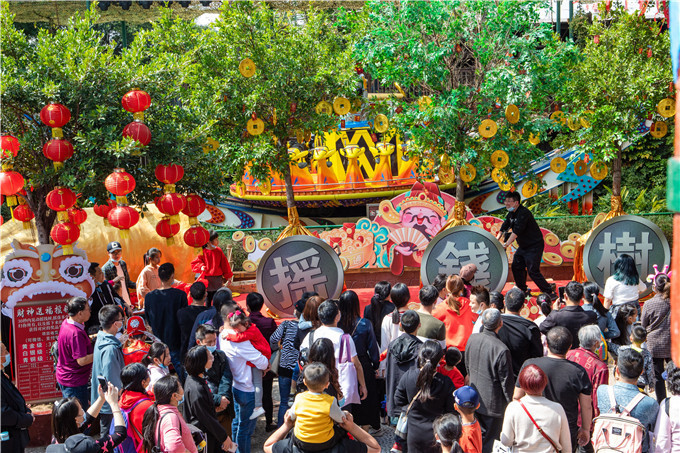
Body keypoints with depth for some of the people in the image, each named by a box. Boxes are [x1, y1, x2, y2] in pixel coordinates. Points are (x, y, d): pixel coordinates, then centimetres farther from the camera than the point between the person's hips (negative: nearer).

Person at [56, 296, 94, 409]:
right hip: (74, 382, -10)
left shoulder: (66, 323, 4)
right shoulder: (76, 333, -27)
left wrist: (90, 338, 12)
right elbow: (82, 360, -26)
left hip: (64, 377, 10)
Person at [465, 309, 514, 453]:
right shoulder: (501, 349, -29)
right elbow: (506, 380, -19)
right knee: (487, 437, 11)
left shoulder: (472, 338, -8)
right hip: (492, 402, -6)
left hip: (474, 397, 6)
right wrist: (510, 401, -4)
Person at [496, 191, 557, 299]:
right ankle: (523, 290, 27)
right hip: (523, 246, 10)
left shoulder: (524, 213, -23)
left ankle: (550, 293, -6)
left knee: (533, 271, -14)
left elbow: (517, 231, -29)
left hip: (534, 246, -10)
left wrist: (506, 244, -30)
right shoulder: (511, 214, 7)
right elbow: (504, 227, 15)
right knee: (516, 267, 11)